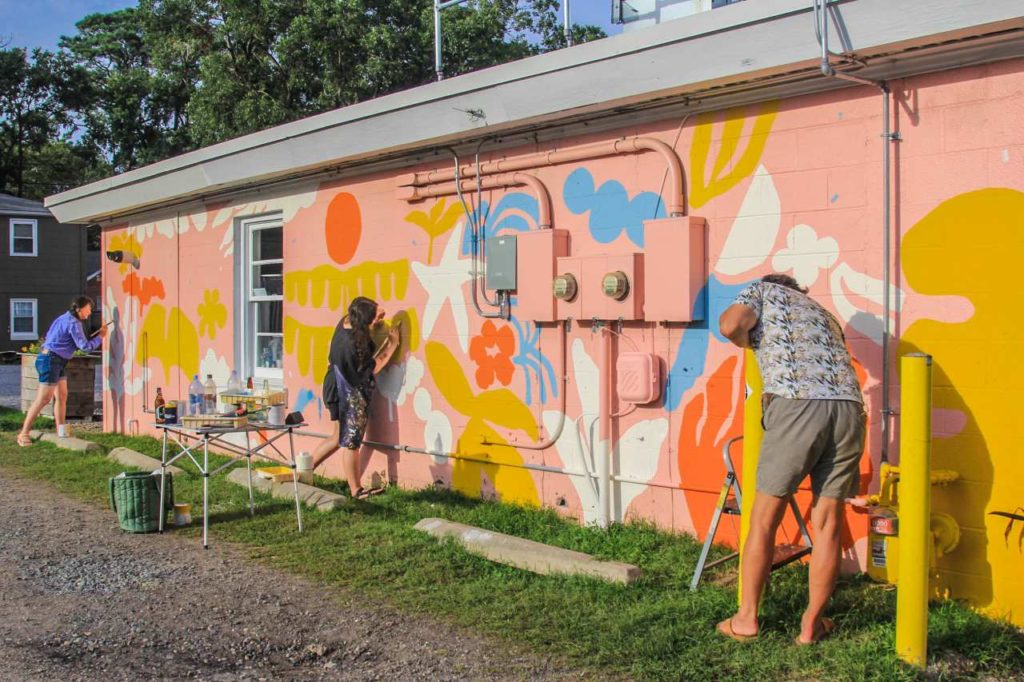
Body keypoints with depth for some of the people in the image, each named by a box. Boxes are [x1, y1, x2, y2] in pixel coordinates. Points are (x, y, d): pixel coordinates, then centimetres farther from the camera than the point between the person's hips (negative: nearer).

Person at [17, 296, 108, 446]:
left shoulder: (65, 318, 15)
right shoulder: (74, 323, -15)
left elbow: (48, 337, 19)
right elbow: (84, 346, -17)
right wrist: (100, 337, -4)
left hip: (58, 362, 10)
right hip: (51, 360, -10)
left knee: (62, 397, 9)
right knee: (43, 399, -8)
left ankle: (61, 432, 11)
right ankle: (23, 434, -4)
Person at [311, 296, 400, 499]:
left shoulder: (346, 322, -3)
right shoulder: (351, 344, -29)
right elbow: (371, 368, -18)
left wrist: (376, 320, 3)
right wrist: (391, 345, -12)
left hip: (340, 390, 10)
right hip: (351, 396, -10)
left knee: (339, 438, 20)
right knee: (351, 442, 2)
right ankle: (356, 491, 13)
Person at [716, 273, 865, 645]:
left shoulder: (764, 290, 21)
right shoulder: (821, 311, 36)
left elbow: (731, 324, -1)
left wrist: (753, 344, 22)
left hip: (796, 404, -5)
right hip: (849, 407, 5)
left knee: (764, 518, 7)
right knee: (828, 522, 12)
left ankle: (746, 619, 16)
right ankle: (811, 624, 20)